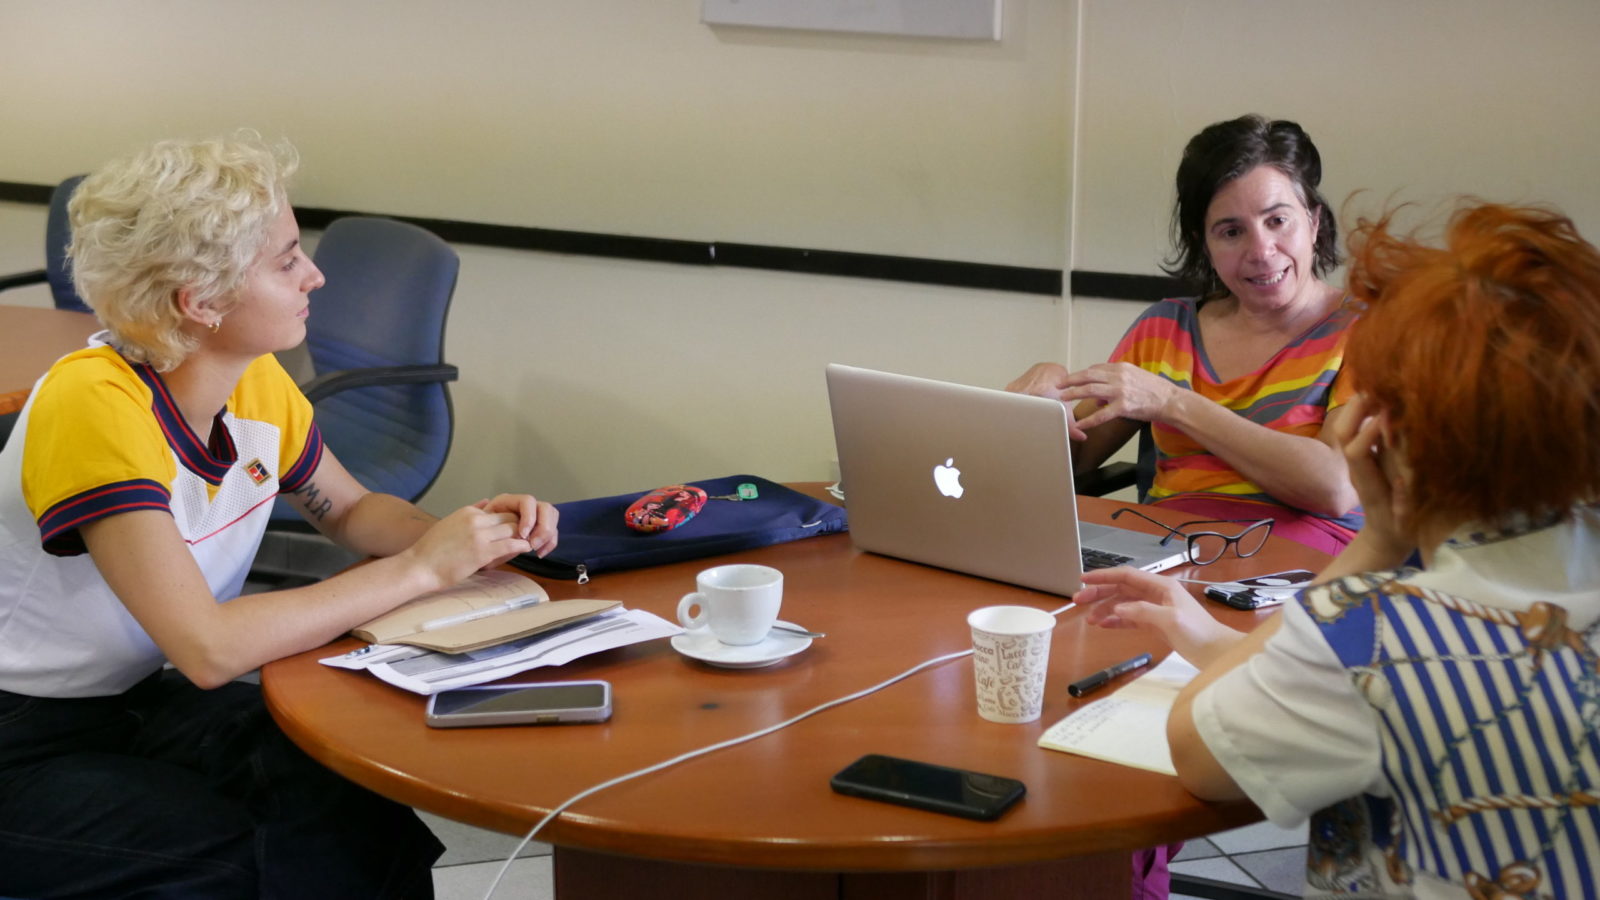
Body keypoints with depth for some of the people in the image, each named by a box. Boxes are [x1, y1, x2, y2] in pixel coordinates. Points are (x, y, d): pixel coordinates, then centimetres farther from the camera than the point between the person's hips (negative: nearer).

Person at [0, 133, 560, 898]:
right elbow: (209, 648, -33)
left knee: (365, 819, -17)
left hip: (146, 700, 6)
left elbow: (351, 511, 14)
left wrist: (466, 535, -8)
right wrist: (420, 568, -26)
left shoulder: (257, 382, -5)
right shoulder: (95, 406, -27)